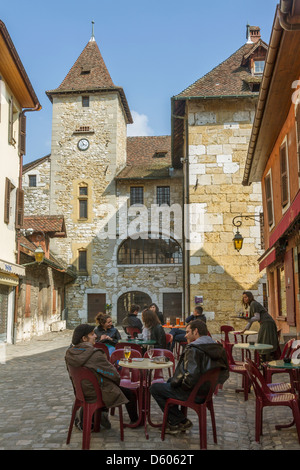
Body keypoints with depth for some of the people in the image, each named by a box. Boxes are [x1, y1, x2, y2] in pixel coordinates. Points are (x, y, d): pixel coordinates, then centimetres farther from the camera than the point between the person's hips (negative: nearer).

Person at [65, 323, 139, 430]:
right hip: (97, 395, -7)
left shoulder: (70, 353, -6)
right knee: (130, 393, 14)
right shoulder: (95, 354, -29)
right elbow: (114, 375, -22)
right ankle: (134, 421, 33)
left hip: (81, 393, 7)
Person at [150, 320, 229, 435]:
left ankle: (180, 422, 10)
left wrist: (175, 383, -11)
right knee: (170, 381, 28)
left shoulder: (193, 349, -24)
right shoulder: (217, 347, 3)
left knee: (154, 388, 5)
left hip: (194, 394, -9)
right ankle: (174, 420, 27)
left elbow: (191, 376, -32)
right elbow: (225, 373, 11)